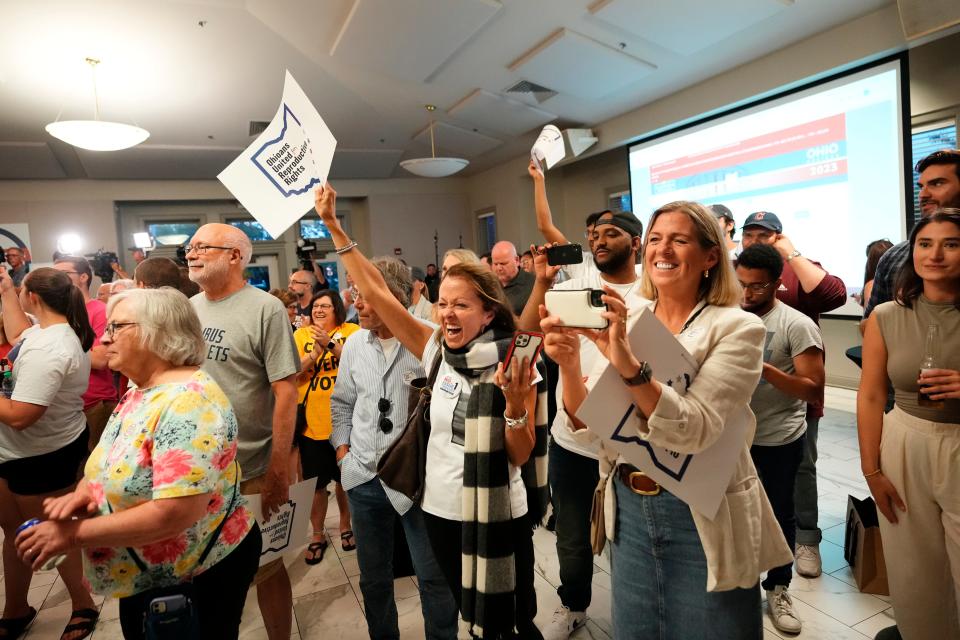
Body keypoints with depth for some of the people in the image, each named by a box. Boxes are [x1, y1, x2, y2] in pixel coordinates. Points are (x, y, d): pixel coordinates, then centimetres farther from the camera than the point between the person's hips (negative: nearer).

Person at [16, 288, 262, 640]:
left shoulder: (188, 400, -28)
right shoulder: (139, 392, 4)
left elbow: (178, 512, -33)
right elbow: (111, 462, 12)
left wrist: (74, 534, -24)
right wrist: (83, 490, -10)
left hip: (199, 577, -9)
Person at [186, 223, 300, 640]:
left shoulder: (265, 309, -12)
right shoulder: (187, 308, 6)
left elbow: (286, 391, -15)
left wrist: (279, 472, -17)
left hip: (252, 471, -5)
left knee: (265, 566, 11)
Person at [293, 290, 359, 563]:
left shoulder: (351, 331, -1)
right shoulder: (301, 334, 3)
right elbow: (294, 373, -5)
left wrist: (331, 343, -22)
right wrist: (315, 353, -20)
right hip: (311, 422, 1)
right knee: (316, 482, 11)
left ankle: (345, 525, 38)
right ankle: (317, 535, 30)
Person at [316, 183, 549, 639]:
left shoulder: (514, 365, -15)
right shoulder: (438, 352, -4)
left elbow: (520, 456, -12)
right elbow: (376, 293, -5)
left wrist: (514, 402, -30)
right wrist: (333, 225, -7)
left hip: (497, 518, -4)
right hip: (442, 510, 5)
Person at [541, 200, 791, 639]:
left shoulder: (737, 328, -11)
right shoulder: (624, 322, 0)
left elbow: (693, 430, -24)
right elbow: (587, 426, -5)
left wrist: (626, 361, -37)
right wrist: (569, 365, -24)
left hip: (703, 520, -4)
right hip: (629, 512, 4)